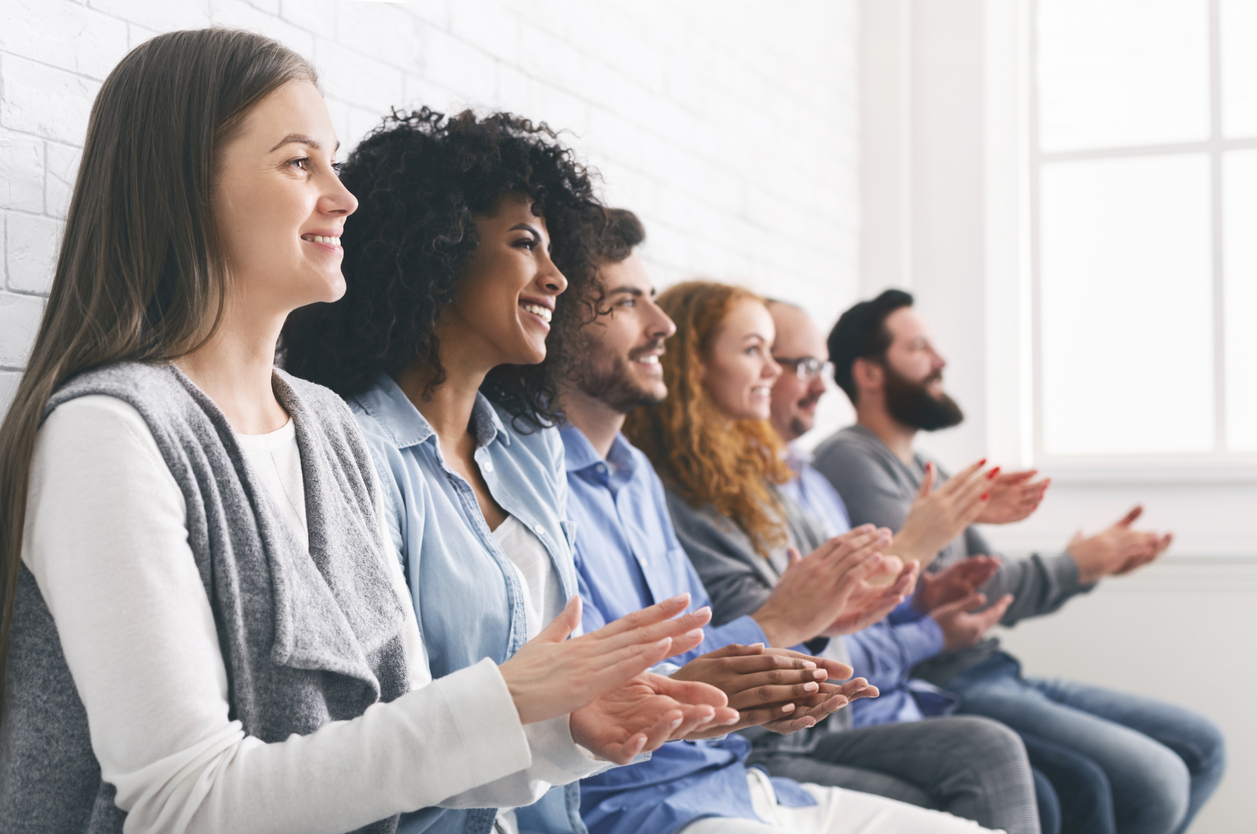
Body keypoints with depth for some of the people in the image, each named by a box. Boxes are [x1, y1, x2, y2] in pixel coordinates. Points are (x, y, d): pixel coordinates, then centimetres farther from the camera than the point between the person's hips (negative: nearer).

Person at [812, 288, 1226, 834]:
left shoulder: (924, 469, 21)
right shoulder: (851, 460, -11)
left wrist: (1098, 562, 4)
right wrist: (1071, 568, -9)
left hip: (997, 674, 10)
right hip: (947, 692, -10)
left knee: (1202, 746, 10)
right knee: (1156, 782, -22)